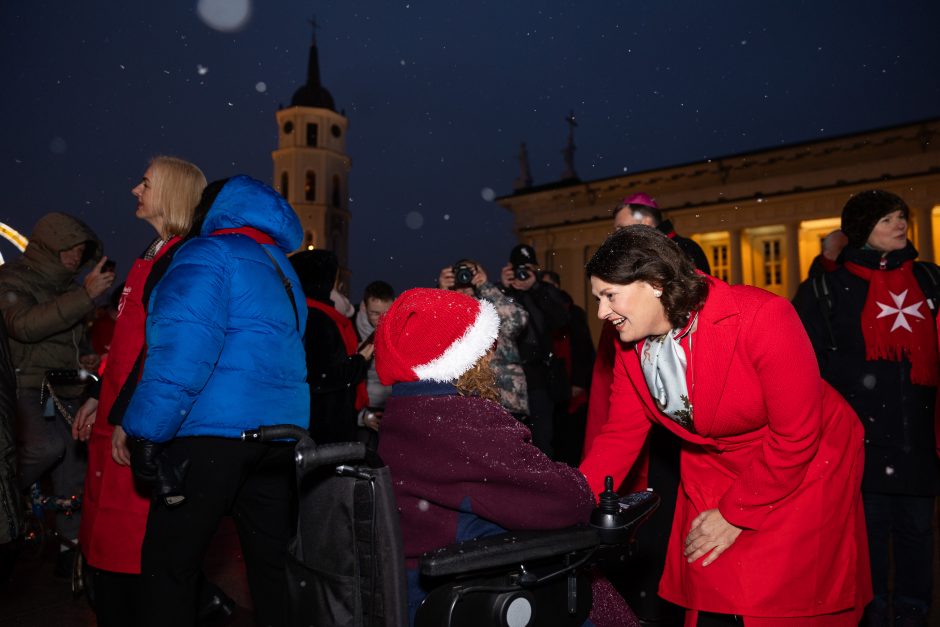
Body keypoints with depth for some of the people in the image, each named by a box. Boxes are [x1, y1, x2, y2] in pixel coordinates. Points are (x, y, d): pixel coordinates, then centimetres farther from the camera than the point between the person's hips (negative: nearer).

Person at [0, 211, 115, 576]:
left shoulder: (67, 287, 18)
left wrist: (84, 358, 8)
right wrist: (85, 295, -32)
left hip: (64, 395, 7)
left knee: (74, 475, 4)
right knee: (47, 447, -31)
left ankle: (72, 550, 14)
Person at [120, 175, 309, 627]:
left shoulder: (208, 255, -4)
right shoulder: (282, 271, 22)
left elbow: (181, 352, -17)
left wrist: (145, 433, -15)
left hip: (212, 432, -8)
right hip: (281, 433, 8)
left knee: (169, 565, 2)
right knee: (271, 561, 14)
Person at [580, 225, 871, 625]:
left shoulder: (762, 318, -29)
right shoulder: (631, 344, -10)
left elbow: (795, 438, -23)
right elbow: (620, 435, -5)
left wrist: (735, 514, -15)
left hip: (805, 467, -5)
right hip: (713, 470, 5)